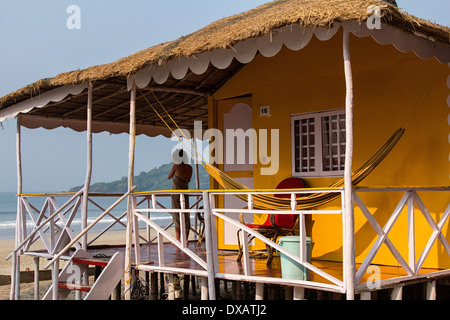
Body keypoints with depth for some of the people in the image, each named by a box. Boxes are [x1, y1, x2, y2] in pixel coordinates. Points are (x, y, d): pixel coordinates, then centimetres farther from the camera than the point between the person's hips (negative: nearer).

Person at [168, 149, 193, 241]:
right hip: (185, 192, 4)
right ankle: (186, 239, 11)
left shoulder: (176, 166, -15)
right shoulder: (189, 168, 0)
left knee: (177, 216, 1)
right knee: (186, 216, 10)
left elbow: (169, 177, 0)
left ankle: (178, 240, 1)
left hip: (176, 193, -4)